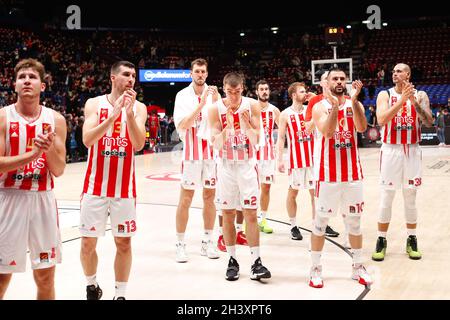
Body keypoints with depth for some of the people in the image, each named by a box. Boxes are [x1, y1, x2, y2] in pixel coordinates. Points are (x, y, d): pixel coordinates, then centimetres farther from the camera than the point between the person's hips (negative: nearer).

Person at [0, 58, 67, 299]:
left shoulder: (55, 119, 3)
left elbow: (58, 170, 0)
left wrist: (50, 147, -18)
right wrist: (33, 153, -21)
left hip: (42, 199, 2)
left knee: (46, 277, 9)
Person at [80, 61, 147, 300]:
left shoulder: (138, 107, 1)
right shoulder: (95, 103, -1)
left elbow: (139, 145, -11)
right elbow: (87, 140, -15)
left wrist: (129, 114, -24)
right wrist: (114, 114, -24)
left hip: (124, 186, 1)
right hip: (96, 185, 0)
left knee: (123, 242, 4)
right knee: (88, 242, 6)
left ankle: (121, 294, 16)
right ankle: (91, 286, 29)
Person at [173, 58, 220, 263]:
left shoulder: (213, 93, 4)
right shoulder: (183, 95, -3)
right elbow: (181, 125, -15)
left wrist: (216, 101, -19)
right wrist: (201, 104, -24)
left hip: (211, 150, 3)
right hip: (191, 151, -3)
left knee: (210, 197, 8)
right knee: (185, 199, -1)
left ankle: (207, 242, 19)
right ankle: (180, 244, 7)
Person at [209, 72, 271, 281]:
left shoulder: (252, 105, -7)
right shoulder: (216, 109, -8)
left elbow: (256, 140, -9)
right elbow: (215, 144, -12)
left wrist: (245, 123, -26)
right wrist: (227, 126, -27)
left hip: (247, 164, 0)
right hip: (226, 165, 0)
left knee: (250, 213, -3)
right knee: (228, 214, 5)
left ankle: (256, 263, 1)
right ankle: (232, 260, 16)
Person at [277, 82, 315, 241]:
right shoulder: (286, 114, -3)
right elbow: (281, 137, -5)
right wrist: (280, 159, -10)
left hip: (312, 157, 3)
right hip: (295, 159, -3)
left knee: (316, 191, 6)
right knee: (293, 192, 4)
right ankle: (293, 227, 15)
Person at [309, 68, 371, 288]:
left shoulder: (354, 104, 5)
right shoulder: (320, 107, -2)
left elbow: (362, 127, -16)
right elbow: (328, 132, -20)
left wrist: (354, 100, -24)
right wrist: (334, 104, -28)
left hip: (352, 173, 3)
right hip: (328, 173, -3)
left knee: (354, 220, 10)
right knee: (321, 221, 2)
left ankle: (358, 267, 22)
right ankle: (316, 268, 11)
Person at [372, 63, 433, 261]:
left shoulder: (420, 95, 2)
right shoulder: (385, 95, -2)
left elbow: (429, 122, -11)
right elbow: (381, 120, -18)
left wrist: (414, 102, -23)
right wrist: (402, 100, -25)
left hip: (412, 151, 2)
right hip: (391, 150, -1)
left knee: (410, 198, 9)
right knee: (386, 198, 2)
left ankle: (412, 240, 20)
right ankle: (381, 240, 12)